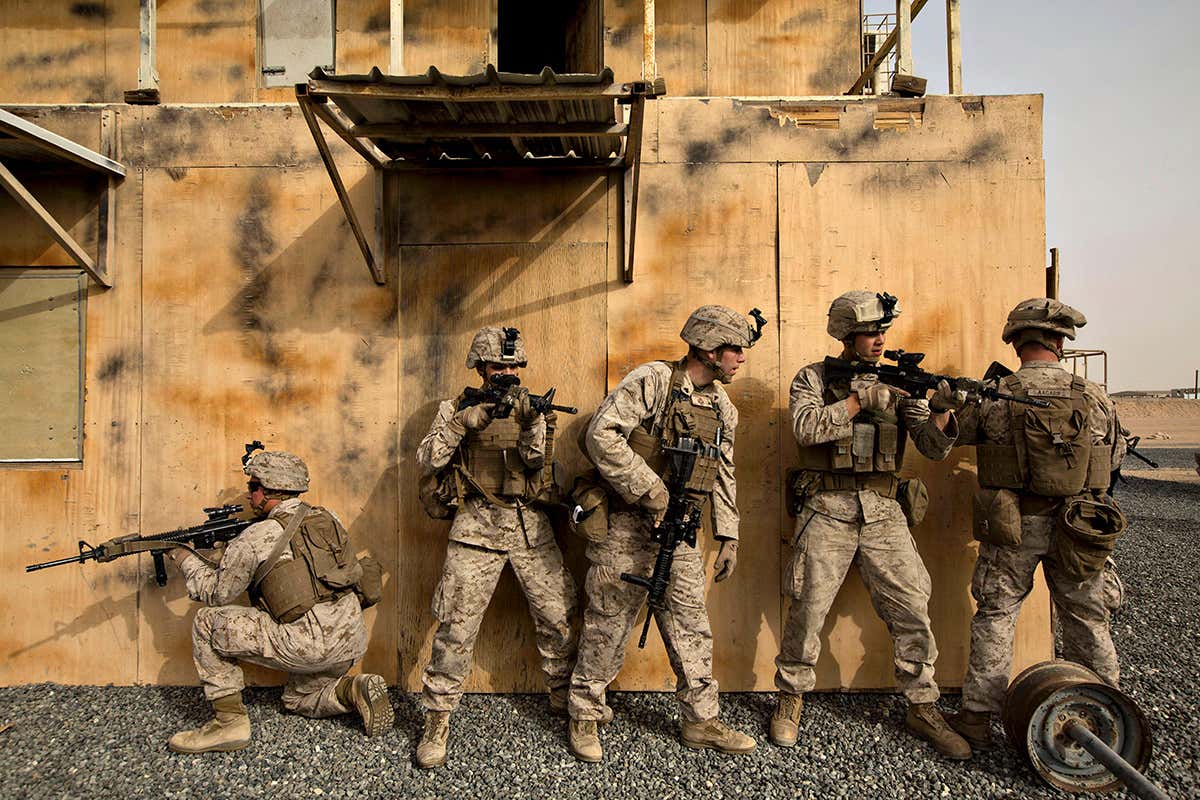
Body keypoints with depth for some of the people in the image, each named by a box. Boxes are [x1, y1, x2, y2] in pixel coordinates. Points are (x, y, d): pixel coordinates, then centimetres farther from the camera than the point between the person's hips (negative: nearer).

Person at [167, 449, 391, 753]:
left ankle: (229, 720, 6)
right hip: (351, 645, 8)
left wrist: (184, 557, 21)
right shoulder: (329, 519, 10)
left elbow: (214, 592, 5)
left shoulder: (255, 539, -8)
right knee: (297, 699, 34)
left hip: (305, 645, -8)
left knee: (208, 622, 4)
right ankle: (355, 690, 6)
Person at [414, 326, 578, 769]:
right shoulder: (457, 407, 3)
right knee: (456, 625, -5)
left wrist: (531, 426, -24)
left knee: (558, 616, 6)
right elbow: (427, 462, -7)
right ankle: (437, 721, 11)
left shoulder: (531, 405, 9)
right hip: (477, 525, -2)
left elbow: (535, 461, -5)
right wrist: (462, 424, -19)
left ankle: (564, 697, 28)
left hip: (530, 525, 3)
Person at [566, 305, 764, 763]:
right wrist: (649, 489, -21)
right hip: (627, 527, -6)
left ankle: (701, 721, 27)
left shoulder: (722, 406, 10)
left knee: (691, 625, 12)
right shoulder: (654, 380, -13)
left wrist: (728, 536, 13)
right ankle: (585, 717, 22)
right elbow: (601, 435, -21)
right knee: (609, 625, 5)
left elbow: (724, 477, 17)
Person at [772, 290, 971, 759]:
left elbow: (934, 448, 4)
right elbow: (805, 427, -15)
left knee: (913, 610, 2)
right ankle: (791, 698, 21)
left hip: (883, 513, 3)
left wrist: (941, 411, -16)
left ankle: (921, 708, 20)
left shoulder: (898, 383, 11)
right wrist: (859, 398, -16)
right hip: (827, 511, -3)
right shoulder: (814, 378, 4)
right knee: (808, 610, 1)